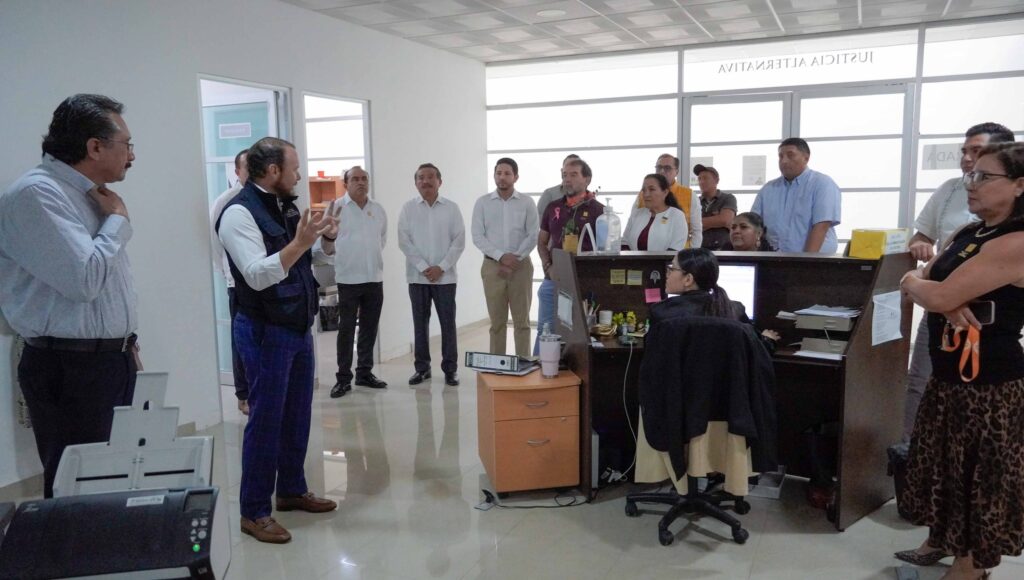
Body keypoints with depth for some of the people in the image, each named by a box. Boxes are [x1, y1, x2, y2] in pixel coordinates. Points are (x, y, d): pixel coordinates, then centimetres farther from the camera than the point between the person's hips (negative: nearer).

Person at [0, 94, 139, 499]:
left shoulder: (90, 193, 14)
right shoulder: (36, 193, -15)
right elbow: (84, 279, -25)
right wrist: (117, 220, -10)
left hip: (115, 362, 9)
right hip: (70, 373, -9)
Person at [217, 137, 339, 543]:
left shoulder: (285, 207, 10)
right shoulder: (239, 212, -16)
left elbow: (323, 252, 21)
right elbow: (258, 276, -26)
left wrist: (327, 236, 1)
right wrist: (300, 242, -31)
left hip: (298, 327, 9)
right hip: (265, 332, -8)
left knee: (297, 415, 16)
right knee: (266, 419, -1)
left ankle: (291, 490, 31)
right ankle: (253, 512, 12)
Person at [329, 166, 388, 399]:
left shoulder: (378, 209, 8)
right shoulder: (337, 208, -6)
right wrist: (345, 260, 3)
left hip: (375, 278, 4)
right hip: (348, 279, -4)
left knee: (370, 328, 10)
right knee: (346, 329, 0)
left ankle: (365, 373, 21)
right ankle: (343, 378, 7)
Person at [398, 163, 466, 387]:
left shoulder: (451, 208, 2)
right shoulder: (408, 208, 3)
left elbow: (459, 241, -2)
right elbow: (404, 241, -3)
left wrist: (441, 267, -11)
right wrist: (423, 267, -11)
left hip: (445, 276, -1)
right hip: (417, 276, 1)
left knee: (448, 323, 2)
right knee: (420, 322, 7)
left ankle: (450, 369, 11)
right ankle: (422, 367, 17)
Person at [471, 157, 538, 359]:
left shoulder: (527, 202, 3)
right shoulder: (482, 203, 3)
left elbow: (533, 235, -1)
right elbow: (478, 237, -2)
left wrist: (515, 259, -11)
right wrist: (501, 256, -14)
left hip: (521, 266, 0)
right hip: (492, 266, 0)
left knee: (522, 319, 2)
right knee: (497, 321, 5)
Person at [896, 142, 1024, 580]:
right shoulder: (969, 234, 7)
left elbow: (937, 297, -28)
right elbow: (918, 281, 6)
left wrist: (916, 283, -4)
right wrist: (948, 300, -16)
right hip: (947, 373, 9)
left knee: (979, 476, 8)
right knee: (940, 462, 20)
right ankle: (939, 541, 39)